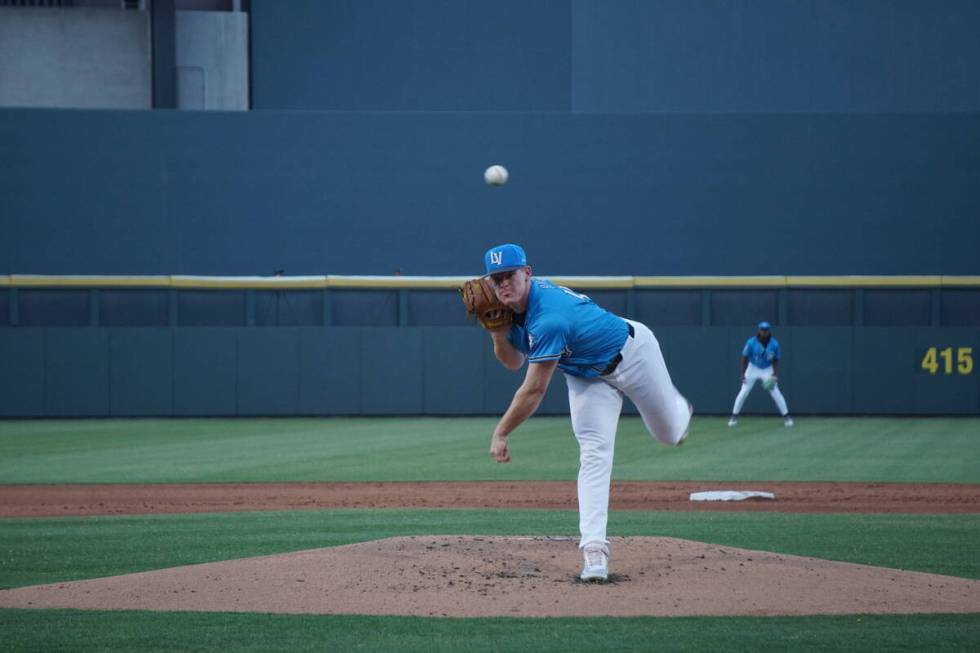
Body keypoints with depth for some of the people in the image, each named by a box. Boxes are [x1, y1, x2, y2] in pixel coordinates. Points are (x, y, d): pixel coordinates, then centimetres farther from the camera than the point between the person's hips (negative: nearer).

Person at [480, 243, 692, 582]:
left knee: (668, 433, 16)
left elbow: (534, 391, -37)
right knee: (594, 454, -9)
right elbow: (514, 362, -2)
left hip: (632, 353, -6)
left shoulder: (548, 318, -40)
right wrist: (499, 336, -23)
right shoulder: (514, 308, -14)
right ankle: (594, 548, -17)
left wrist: (501, 433, -30)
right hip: (587, 377, 6)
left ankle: (679, 411, 56)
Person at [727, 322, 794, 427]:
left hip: (768, 370, 0)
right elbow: (745, 358, -13)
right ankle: (734, 417, 6)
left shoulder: (774, 344, -17)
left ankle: (786, 417, 1)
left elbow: (776, 360, -5)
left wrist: (776, 375, -16)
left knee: (776, 393, -8)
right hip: (753, 368, 0)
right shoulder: (751, 342, -21)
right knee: (743, 392, -6)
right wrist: (743, 374, -18)